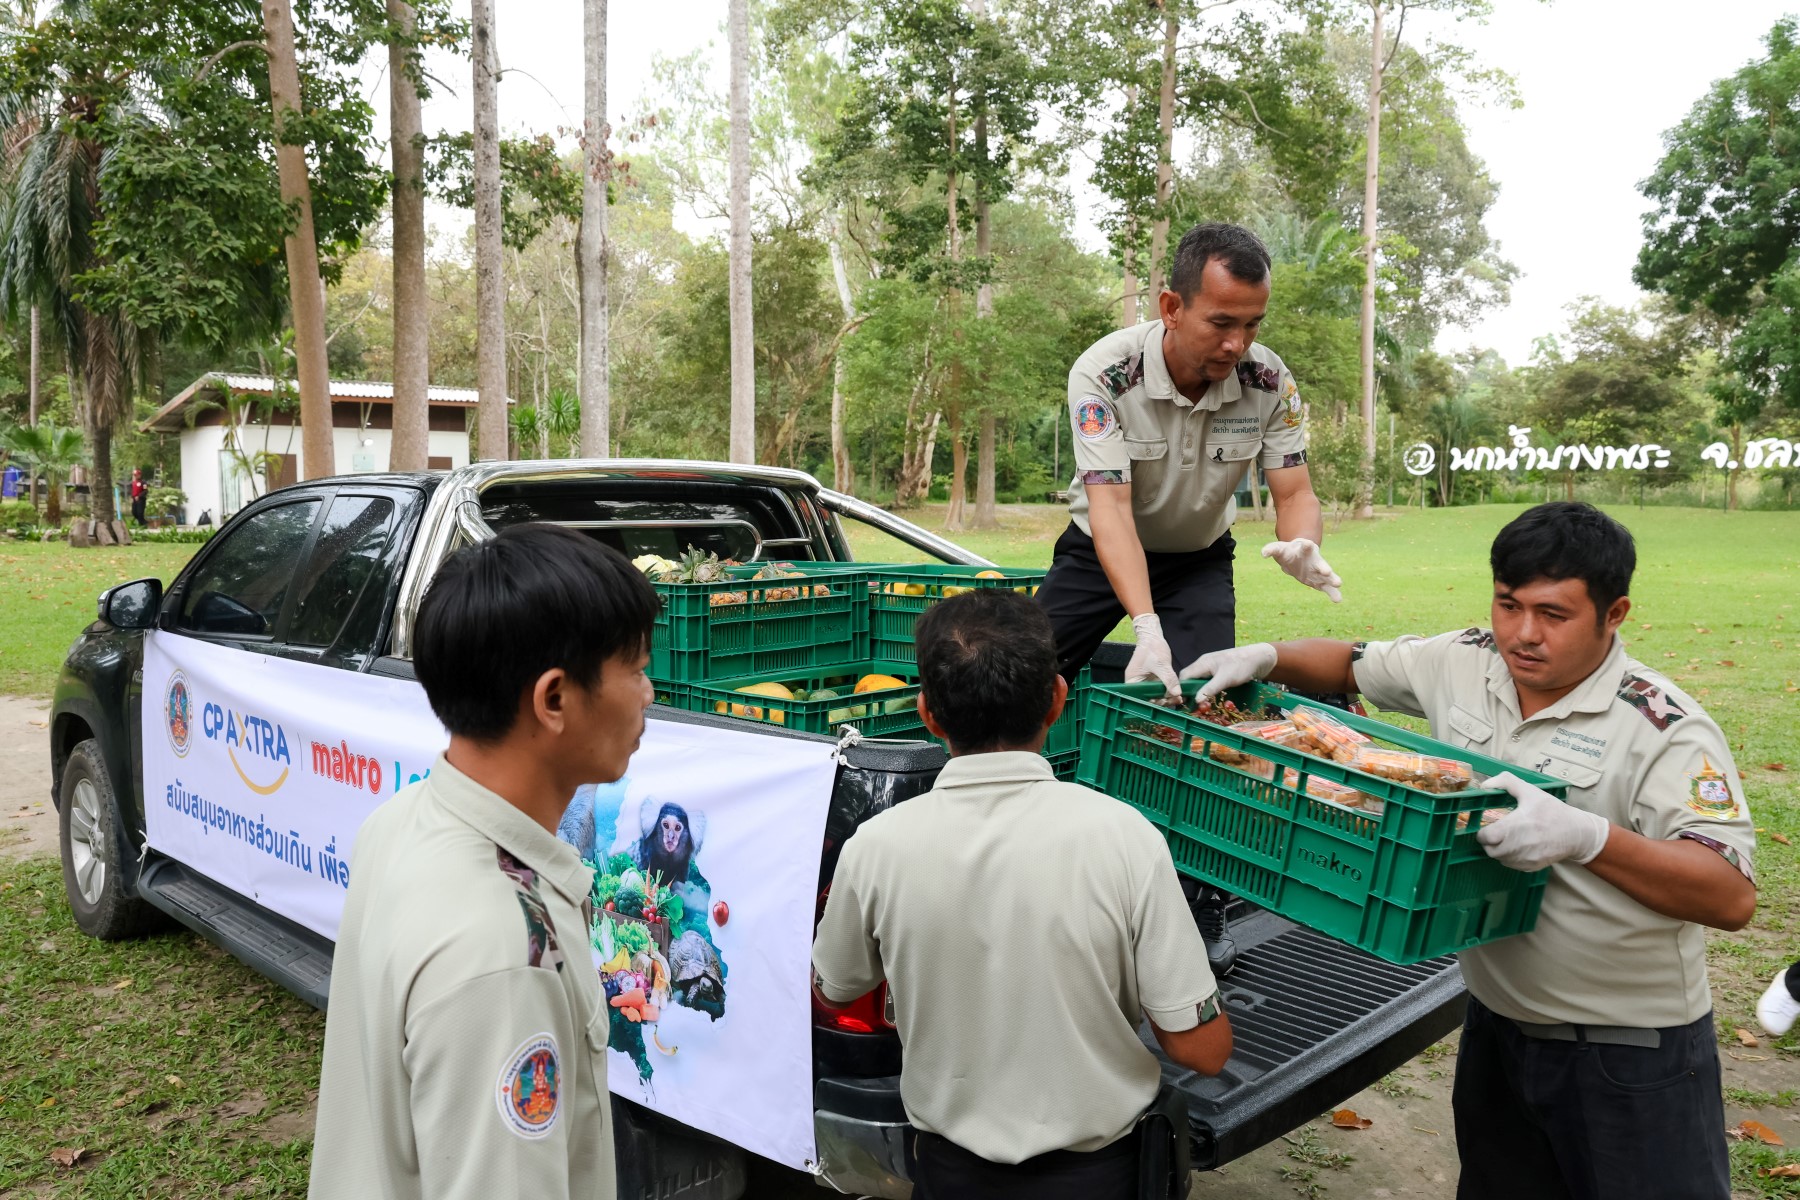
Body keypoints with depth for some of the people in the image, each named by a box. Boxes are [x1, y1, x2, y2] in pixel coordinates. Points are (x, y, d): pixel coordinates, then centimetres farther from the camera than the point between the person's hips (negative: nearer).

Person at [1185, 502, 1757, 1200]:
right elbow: (1349, 664, 10)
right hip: (1497, 1020, 5)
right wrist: (1265, 658, -9)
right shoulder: (1462, 664, -5)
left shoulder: (1665, 730, -20)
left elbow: (1733, 898, -27)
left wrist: (1587, 837, -42)